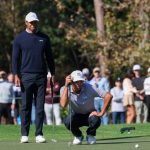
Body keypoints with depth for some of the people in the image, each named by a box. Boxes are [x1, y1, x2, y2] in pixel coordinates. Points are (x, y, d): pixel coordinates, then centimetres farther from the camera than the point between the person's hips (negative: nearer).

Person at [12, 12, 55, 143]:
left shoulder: (44, 38, 11)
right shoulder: (20, 38, 4)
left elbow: (49, 57, 15)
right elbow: (15, 58, 2)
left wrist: (52, 74, 9)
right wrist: (16, 75, -7)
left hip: (41, 77, 2)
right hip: (26, 77, -2)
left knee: (40, 107, 0)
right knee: (26, 106, 0)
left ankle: (39, 134, 2)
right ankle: (24, 135, 3)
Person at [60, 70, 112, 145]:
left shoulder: (89, 88, -24)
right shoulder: (65, 89, -19)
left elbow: (108, 96, -27)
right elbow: (63, 104, -38)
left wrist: (101, 113, -24)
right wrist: (66, 86, -40)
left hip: (89, 114, -1)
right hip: (75, 115, 1)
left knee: (95, 121, -36)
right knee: (68, 121, -34)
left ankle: (90, 135, 3)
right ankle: (78, 136, 2)